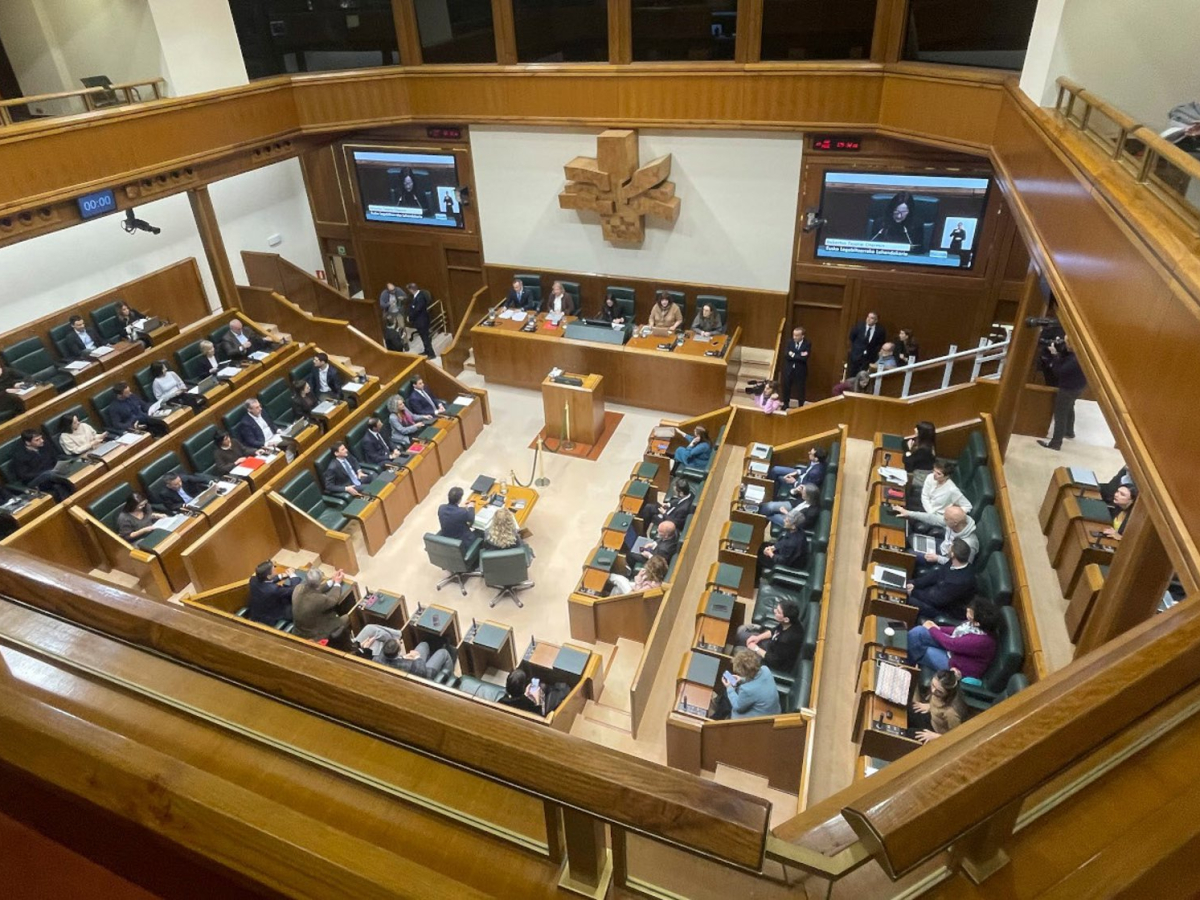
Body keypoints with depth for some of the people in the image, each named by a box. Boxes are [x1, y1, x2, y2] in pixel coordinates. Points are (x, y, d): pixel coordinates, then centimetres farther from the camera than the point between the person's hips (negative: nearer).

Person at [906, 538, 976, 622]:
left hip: (948, 611, -8)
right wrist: (914, 584, -7)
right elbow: (937, 574, 3)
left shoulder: (961, 581, -36)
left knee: (909, 601, -16)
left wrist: (913, 592, -13)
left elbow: (937, 600, -26)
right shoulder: (955, 564, -12)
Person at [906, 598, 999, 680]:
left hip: (957, 666, -8)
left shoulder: (981, 640, -36)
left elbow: (951, 644, -26)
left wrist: (932, 629, -12)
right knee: (918, 632, -6)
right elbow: (958, 631, 9)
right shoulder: (981, 625, -11)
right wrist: (938, 628, 0)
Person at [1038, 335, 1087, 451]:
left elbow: (1059, 371, -27)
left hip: (1070, 388, -10)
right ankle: (1069, 433, 49)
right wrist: (1058, 350, -11)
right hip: (1077, 386, 10)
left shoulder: (1075, 360, -35)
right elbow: (1064, 360, 6)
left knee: (1060, 414, -1)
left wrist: (1054, 355, -24)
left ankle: (1055, 443, 5)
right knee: (1069, 409, 30)